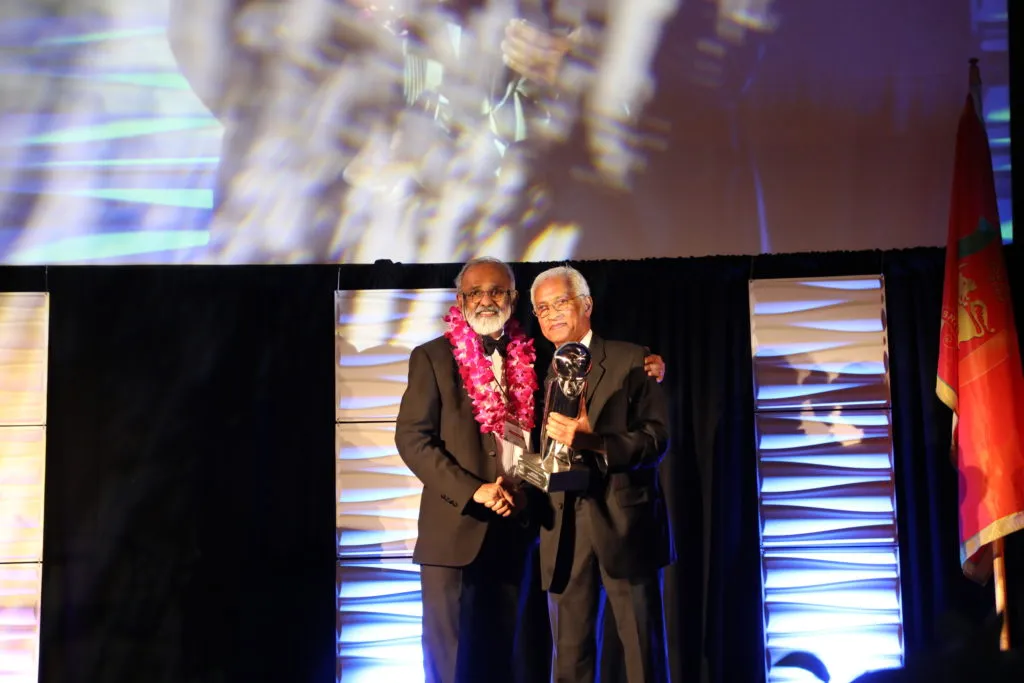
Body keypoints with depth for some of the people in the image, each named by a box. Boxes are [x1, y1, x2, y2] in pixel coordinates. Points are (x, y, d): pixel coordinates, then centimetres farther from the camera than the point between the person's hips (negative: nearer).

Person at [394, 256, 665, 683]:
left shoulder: (530, 357, 11)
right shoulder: (433, 357, -1)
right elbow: (412, 438, -7)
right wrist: (474, 491, -17)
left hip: (514, 526, 4)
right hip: (455, 528, -4)